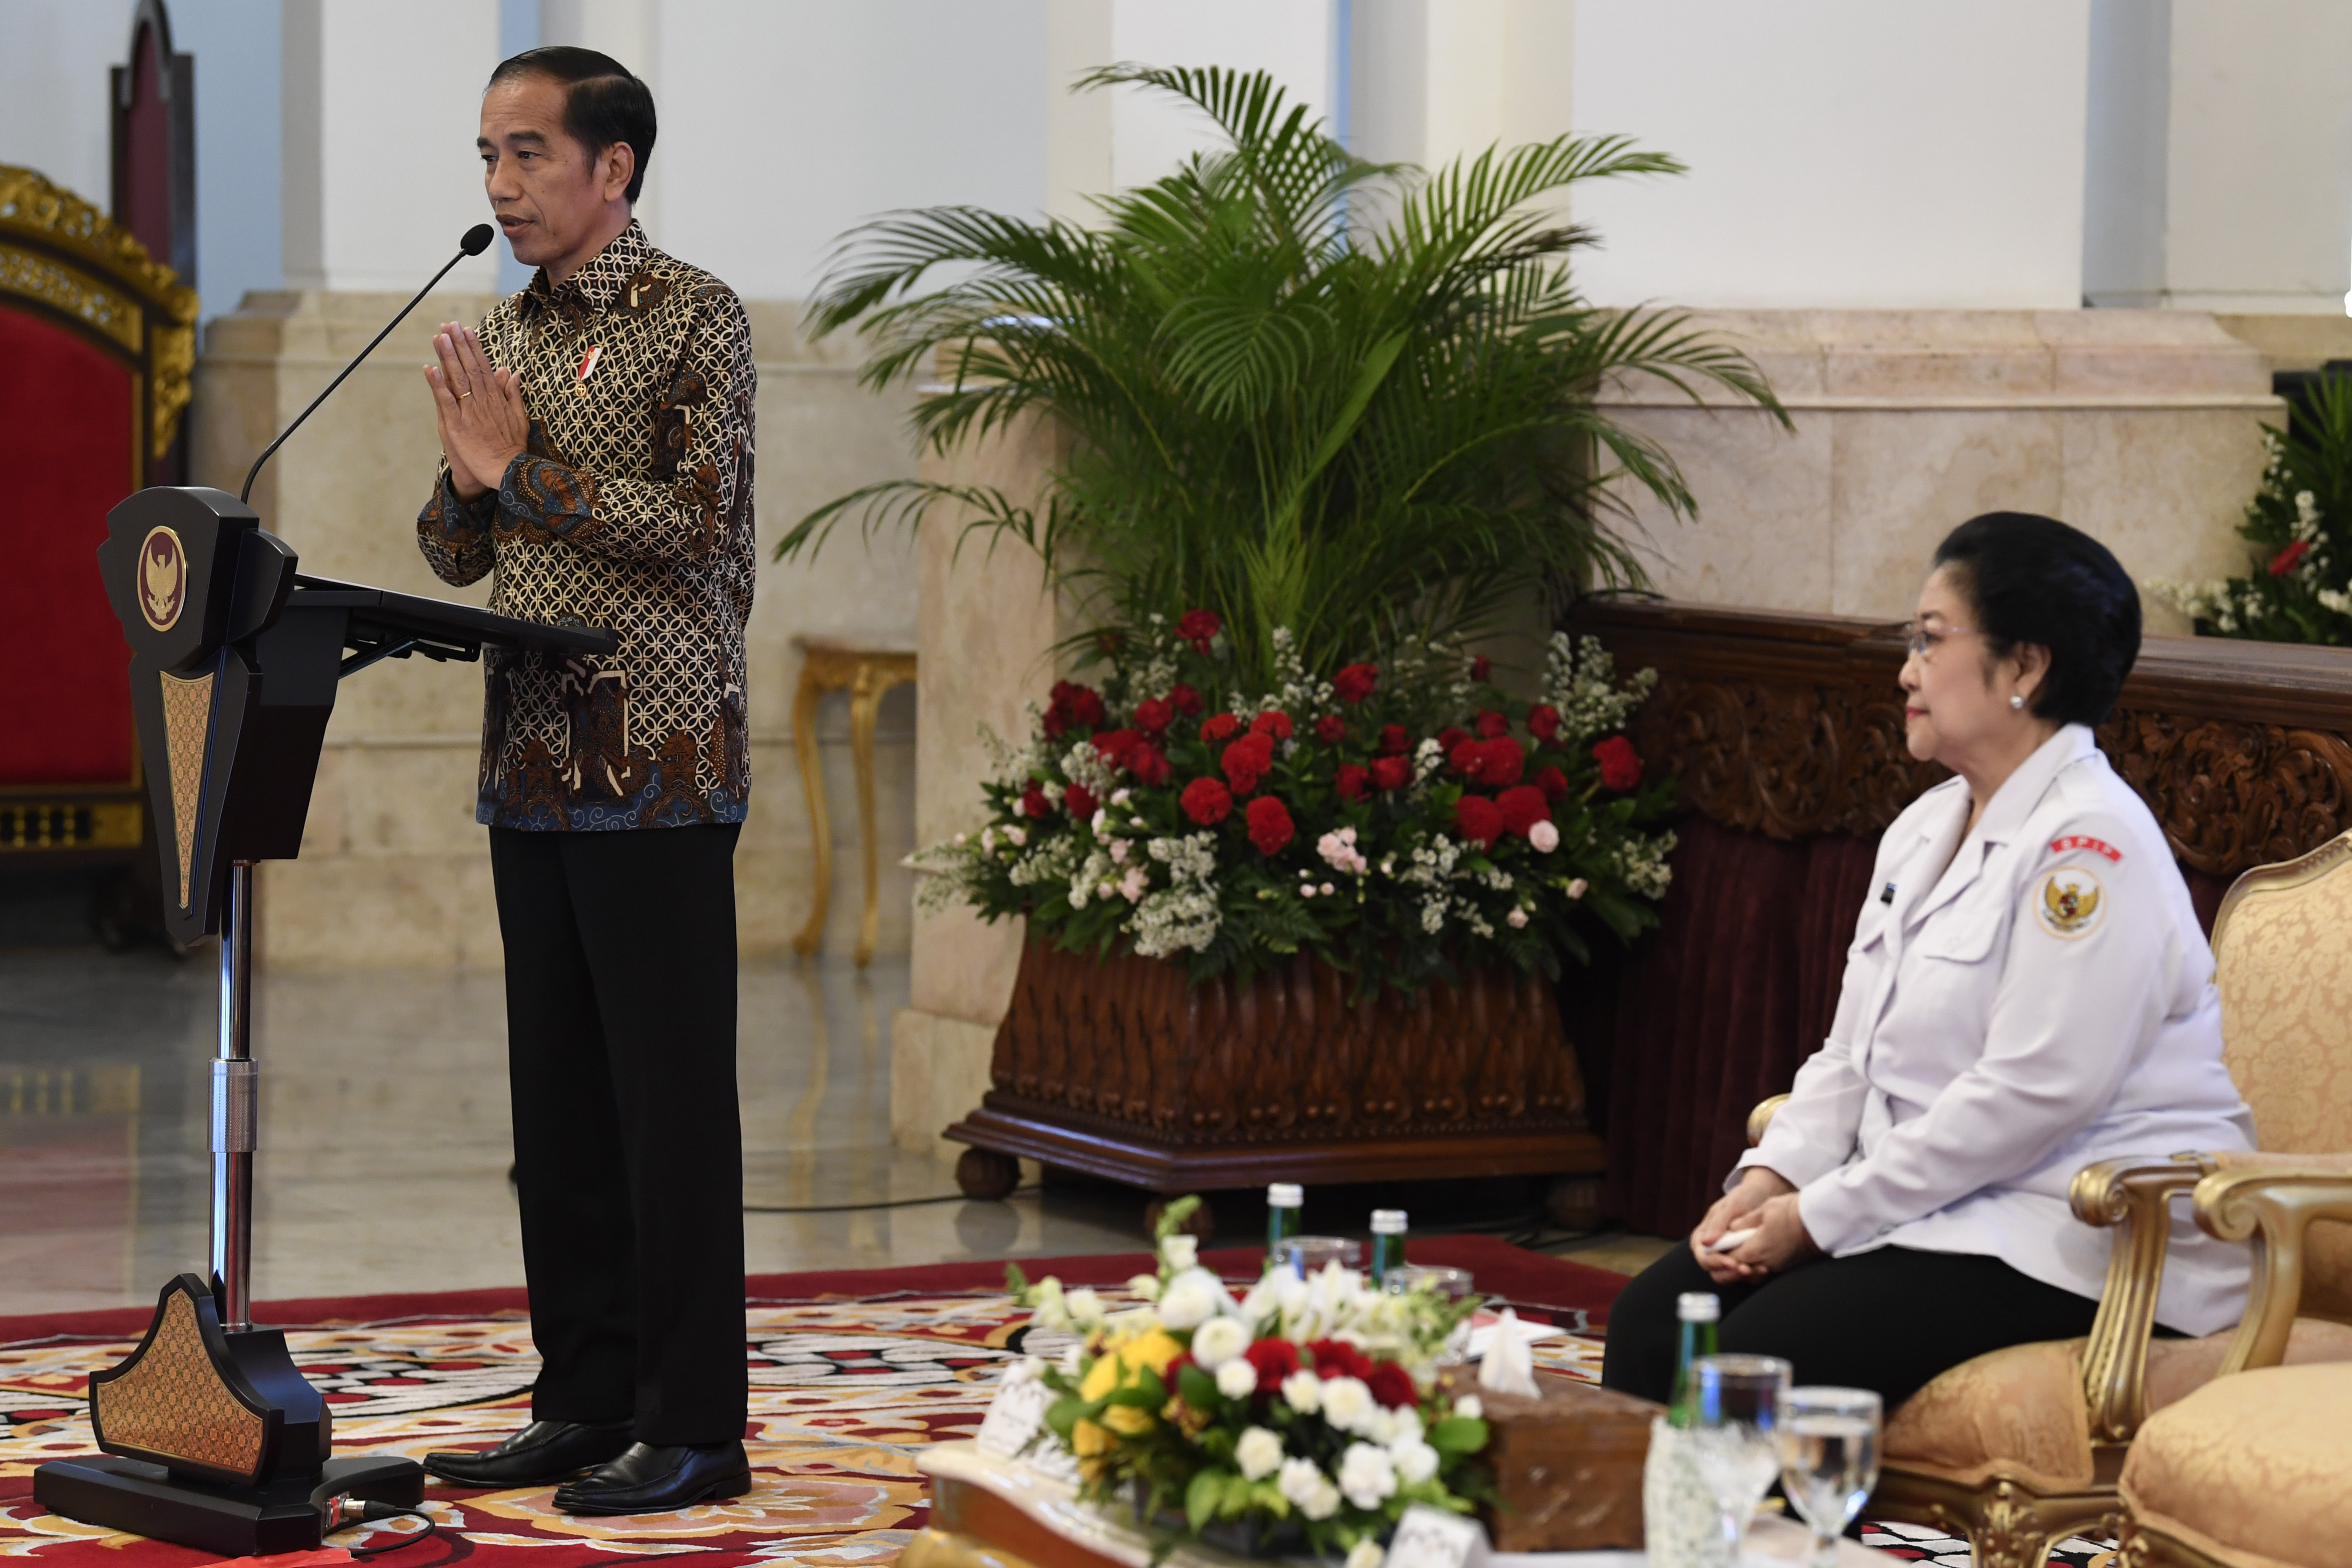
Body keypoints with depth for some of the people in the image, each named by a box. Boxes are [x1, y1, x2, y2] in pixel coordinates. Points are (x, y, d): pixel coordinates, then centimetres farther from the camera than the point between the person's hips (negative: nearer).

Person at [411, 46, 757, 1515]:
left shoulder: (694, 318, -6)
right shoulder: (505, 334, 16)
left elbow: (694, 523, -15)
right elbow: (456, 553, 17)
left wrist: (525, 472, -13)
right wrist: (471, 479, -4)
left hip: (658, 773, -7)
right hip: (533, 771, 7)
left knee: (672, 1103, -5)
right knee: (560, 1103, 10)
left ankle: (693, 1429, 0)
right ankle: (586, 1401, 17)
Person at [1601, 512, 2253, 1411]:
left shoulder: (2091, 847, -15)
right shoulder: (1925, 829, 17)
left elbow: (2030, 1096, -22)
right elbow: (1853, 1055, 18)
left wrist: (1822, 1215, -18)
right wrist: (1769, 1181, -2)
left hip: (2078, 1245, -9)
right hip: (1940, 1214, 9)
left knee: (1764, 1356, -26)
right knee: (1652, 1318, -8)